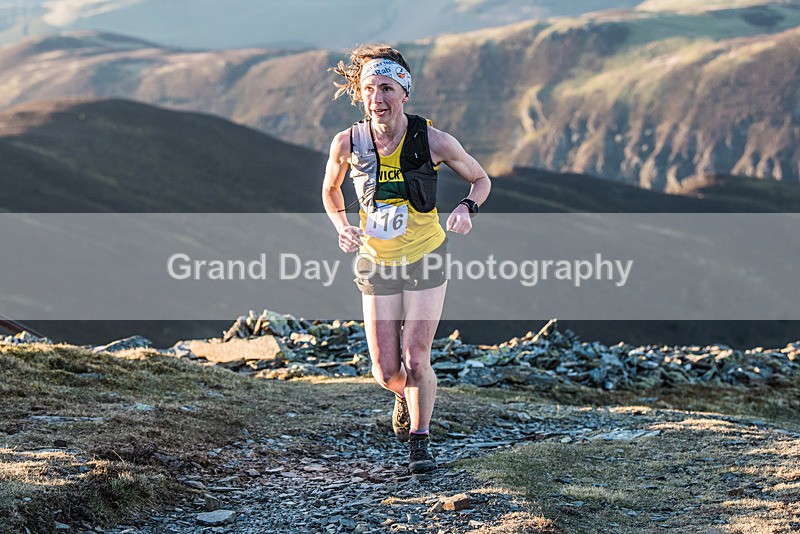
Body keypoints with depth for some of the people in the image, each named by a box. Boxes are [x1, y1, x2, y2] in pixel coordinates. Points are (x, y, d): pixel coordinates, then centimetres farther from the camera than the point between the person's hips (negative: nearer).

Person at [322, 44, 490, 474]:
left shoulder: (433, 141, -16)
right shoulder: (348, 143, -12)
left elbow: (481, 179, 0)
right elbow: (330, 189, 9)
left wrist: (466, 208, -20)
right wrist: (341, 226, -9)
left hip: (425, 260, -2)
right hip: (376, 262, 2)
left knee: (415, 362, -9)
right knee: (386, 372, 2)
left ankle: (420, 440, 14)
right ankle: (405, 396, 39)